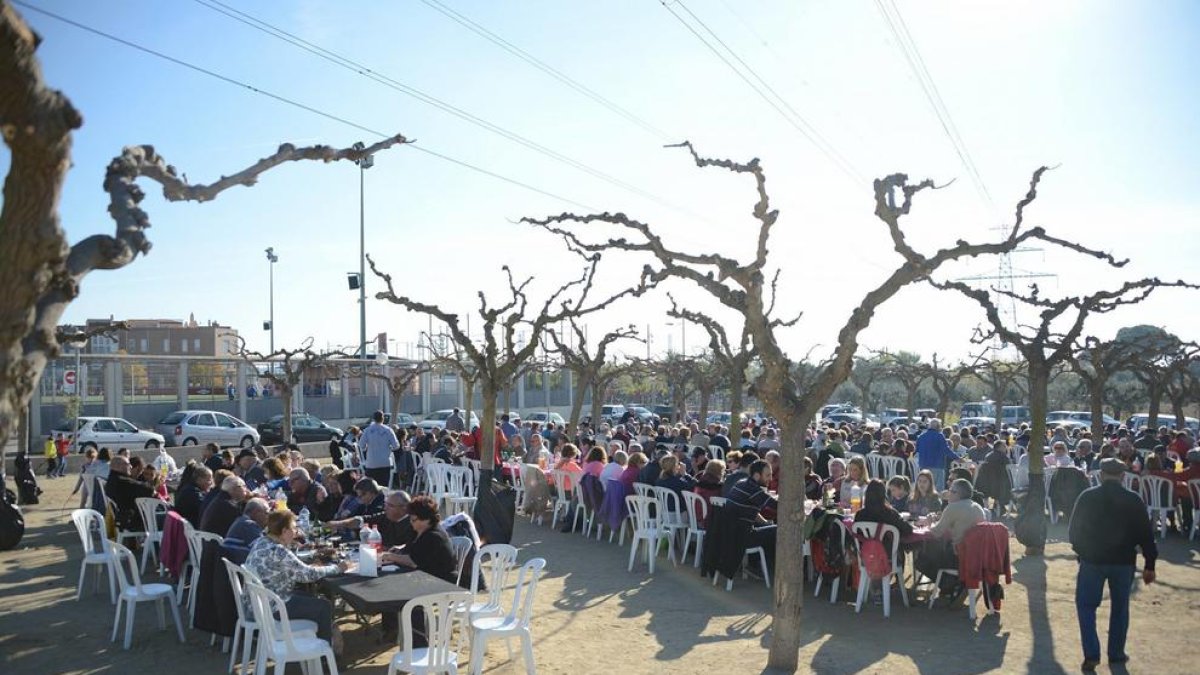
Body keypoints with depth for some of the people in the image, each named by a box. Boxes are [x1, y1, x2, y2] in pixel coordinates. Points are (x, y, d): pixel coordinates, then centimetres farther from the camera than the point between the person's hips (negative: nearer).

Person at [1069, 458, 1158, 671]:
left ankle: (1091, 654, -1)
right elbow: (1146, 535, -2)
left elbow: (1073, 531, -1)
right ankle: (1116, 654, 24)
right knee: (1120, 608, 16)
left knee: (1086, 605, 8)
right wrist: (1149, 565, 7)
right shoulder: (1134, 500, -4)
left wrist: (1081, 550, 16)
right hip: (1123, 561, 1)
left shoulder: (1087, 497, -6)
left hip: (1092, 560, -1)